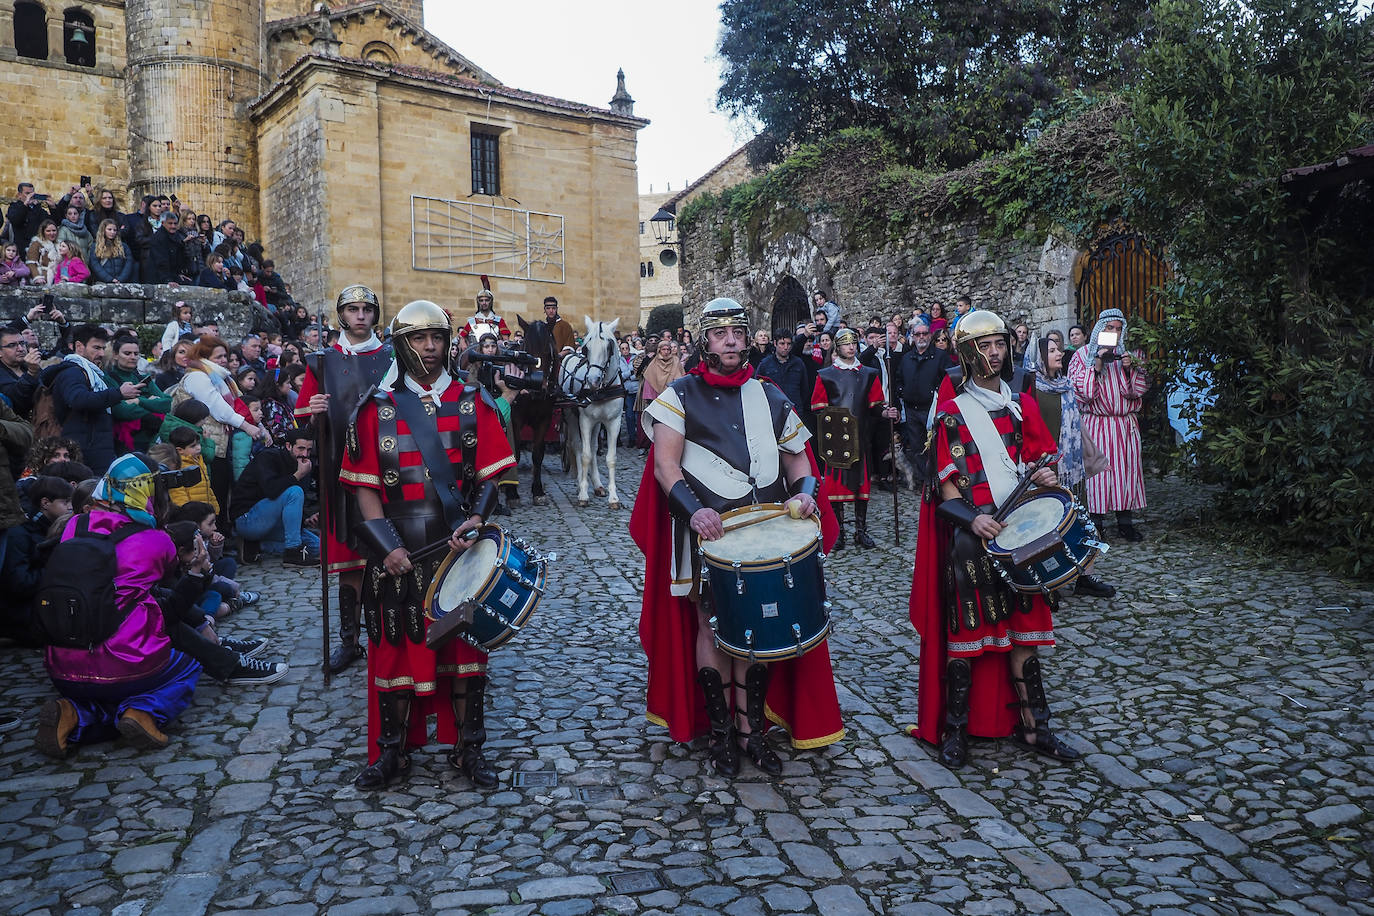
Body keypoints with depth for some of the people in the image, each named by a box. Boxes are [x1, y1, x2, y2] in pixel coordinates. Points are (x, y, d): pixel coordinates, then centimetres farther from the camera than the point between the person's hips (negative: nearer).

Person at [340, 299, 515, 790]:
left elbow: (490, 475, 3)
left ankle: (468, 747, 21)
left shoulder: (472, 403, 5)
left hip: (462, 548, 1)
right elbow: (365, 487, 1)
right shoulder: (376, 409, 4)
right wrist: (386, 545, -10)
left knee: (465, 645, 7)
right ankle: (391, 752, 23)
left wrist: (476, 518, -15)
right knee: (397, 649, 6)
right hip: (399, 554, 0)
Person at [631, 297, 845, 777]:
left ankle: (752, 728, 18)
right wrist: (693, 509, -26)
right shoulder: (681, 395, -1)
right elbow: (665, 465, -10)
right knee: (712, 627, 3)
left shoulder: (769, 396, 11)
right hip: (705, 530, -3)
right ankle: (719, 732, 16)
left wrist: (804, 491, -5)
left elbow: (797, 454, 17)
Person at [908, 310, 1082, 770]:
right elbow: (944, 482, -4)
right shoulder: (951, 414, 0)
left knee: (1024, 629, 8)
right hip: (970, 538, -4)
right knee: (965, 633, -1)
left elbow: (1043, 457, 17)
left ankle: (1031, 726, 18)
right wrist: (972, 518, -19)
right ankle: (954, 729, 10)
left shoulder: (1023, 405, 13)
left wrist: (1048, 475, -6)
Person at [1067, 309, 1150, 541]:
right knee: (1097, 468, -6)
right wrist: (1096, 366, -15)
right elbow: (1080, 390, -5)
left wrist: (1129, 368, -11)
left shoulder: (1129, 354, 12)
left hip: (1126, 423, 3)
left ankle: (1125, 522, 11)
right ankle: (1097, 524, 1)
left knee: (1127, 468, 2)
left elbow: (1140, 389, 6)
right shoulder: (1083, 354, 5)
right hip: (1095, 424, -3)